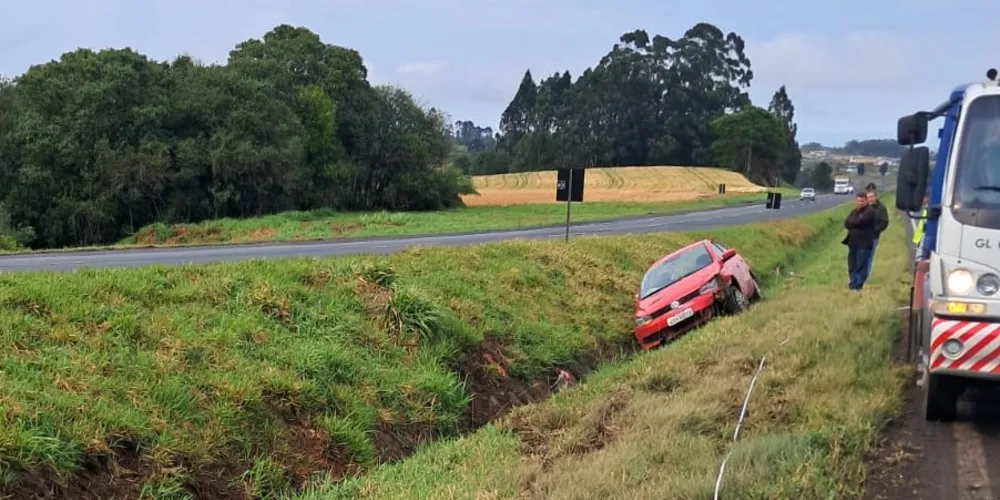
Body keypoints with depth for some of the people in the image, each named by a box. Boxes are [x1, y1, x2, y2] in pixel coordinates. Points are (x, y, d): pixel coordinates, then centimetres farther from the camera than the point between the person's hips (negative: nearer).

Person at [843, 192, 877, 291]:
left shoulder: (870, 211, -6)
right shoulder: (854, 211, 18)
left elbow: (859, 221, -19)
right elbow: (846, 223, 6)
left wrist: (851, 223, 0)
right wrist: (855, 224, -11)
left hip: (864, 243, -7)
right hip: (853, 242, 7)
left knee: (861, 265, -5)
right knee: (852, 265, 10)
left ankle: (858, 285, -1)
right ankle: (853, 283, 19)